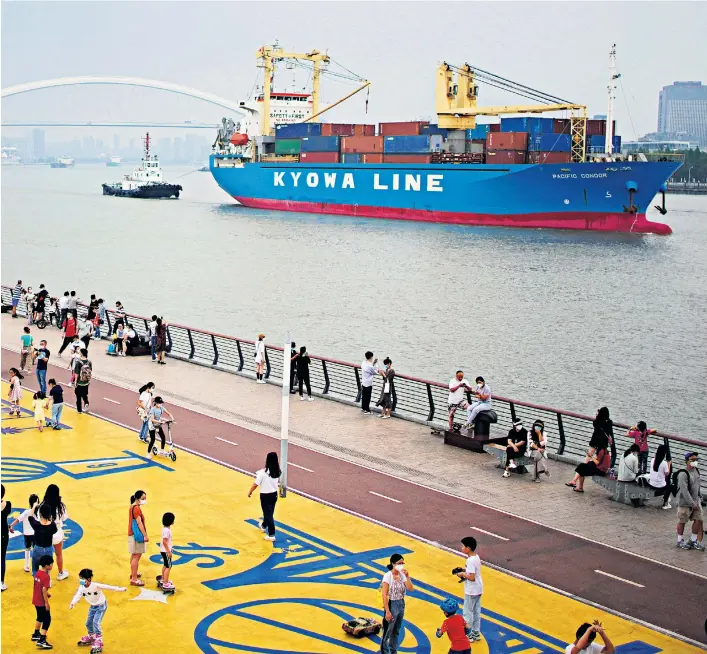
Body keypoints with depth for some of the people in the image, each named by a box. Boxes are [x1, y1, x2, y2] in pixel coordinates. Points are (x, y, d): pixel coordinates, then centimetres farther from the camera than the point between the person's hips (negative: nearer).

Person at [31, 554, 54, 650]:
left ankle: (36, 635, 43)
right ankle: (41, 641, -4)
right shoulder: (46, 576, -23)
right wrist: (47, 603, -20)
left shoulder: (37, 573, 4)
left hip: (36, 600, 9)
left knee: (40, 617, 27)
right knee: (47, 620, -2)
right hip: (42, 602, -9)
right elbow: (44, 590, -26)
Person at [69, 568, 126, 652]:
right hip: (92, 606, 7)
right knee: (88, 623, 15)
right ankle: (91, 637, 43)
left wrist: (119, 589, -33)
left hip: (101, 606, -7)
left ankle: (99, 642, -12)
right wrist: (72, 603, -48)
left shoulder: (96, 585, -30)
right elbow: (78, 596, -28)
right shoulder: (81, 588, -15)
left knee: (96, 622, -18)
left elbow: (107, 587, -29)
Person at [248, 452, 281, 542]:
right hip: (274, 494, 6)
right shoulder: (278, 471, -7)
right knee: (269, 512, 26)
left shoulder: (263, 472, -24)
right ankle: (264, 525, 51)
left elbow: (255, 484, -17)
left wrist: (250, 492, 0)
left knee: (268, 514, 2)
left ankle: (271, 535, 4)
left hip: (265, 496, -6)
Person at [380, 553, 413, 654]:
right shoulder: (388, 576, -17)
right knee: (387, 632, 4)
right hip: (392, 605, -6)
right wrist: (387, 611, -22)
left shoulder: (402, 574, 0)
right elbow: (384, 595, -19)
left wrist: (407, 576, -17)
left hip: (401, 604, 6)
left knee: (396, 631, 18)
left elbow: (410, 588, -6)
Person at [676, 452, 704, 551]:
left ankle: (693, 540, 22)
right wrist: (692, 504, -22)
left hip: (696, 501, 7)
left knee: (699, 520, 6)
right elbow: (684, 491, -24)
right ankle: (680, 541, 23)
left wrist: (700, 498, 15)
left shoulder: (696, 471, 5)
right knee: (682, 521, 5)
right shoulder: (683, 474, -21)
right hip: (685, 502, -7)